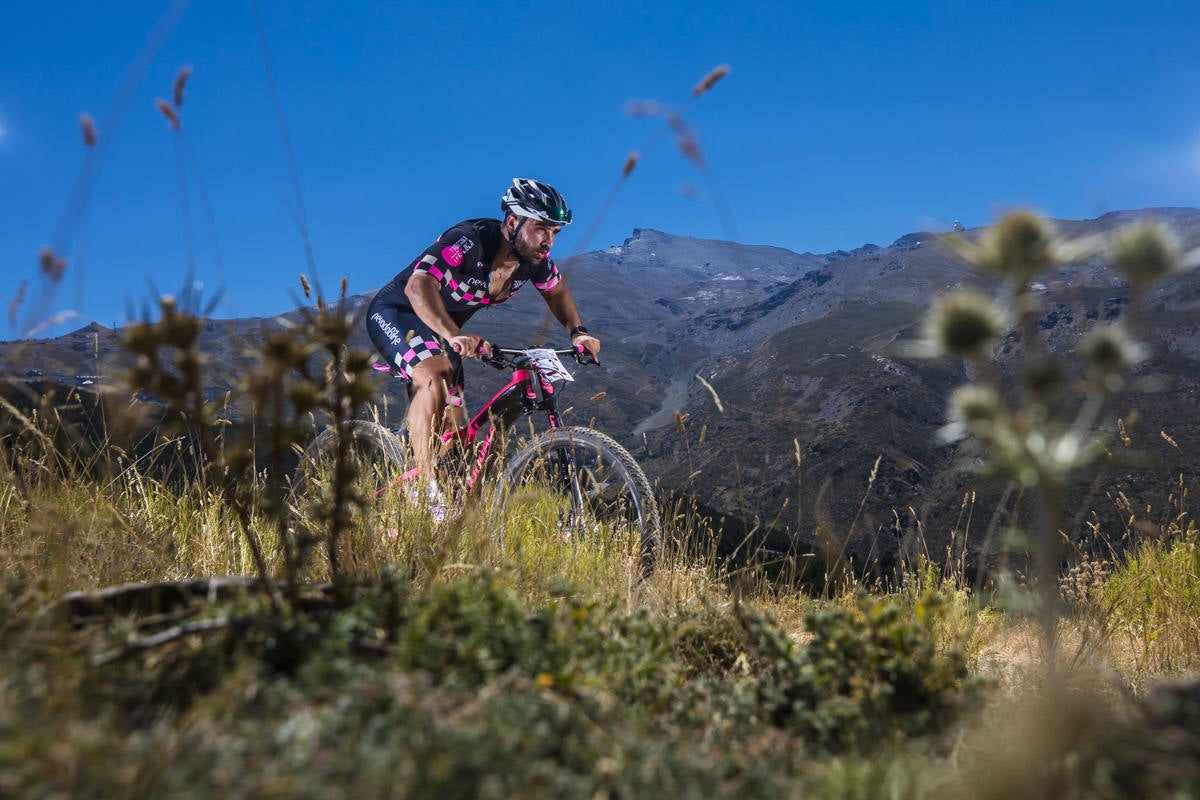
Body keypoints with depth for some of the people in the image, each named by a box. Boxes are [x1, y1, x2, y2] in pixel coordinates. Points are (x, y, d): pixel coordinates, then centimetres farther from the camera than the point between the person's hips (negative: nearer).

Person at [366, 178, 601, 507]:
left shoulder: (535, 257, -11)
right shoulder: (469, 241, -33)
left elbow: (556, 291, 10)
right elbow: (419, 286, -46)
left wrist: (577, 331, -8)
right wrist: (455, 336, -61)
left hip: (442, 328, 8)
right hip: (394, 313, -7)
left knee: (453, 428, 7)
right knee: (435, 377, -35)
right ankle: (426, 491, -30)